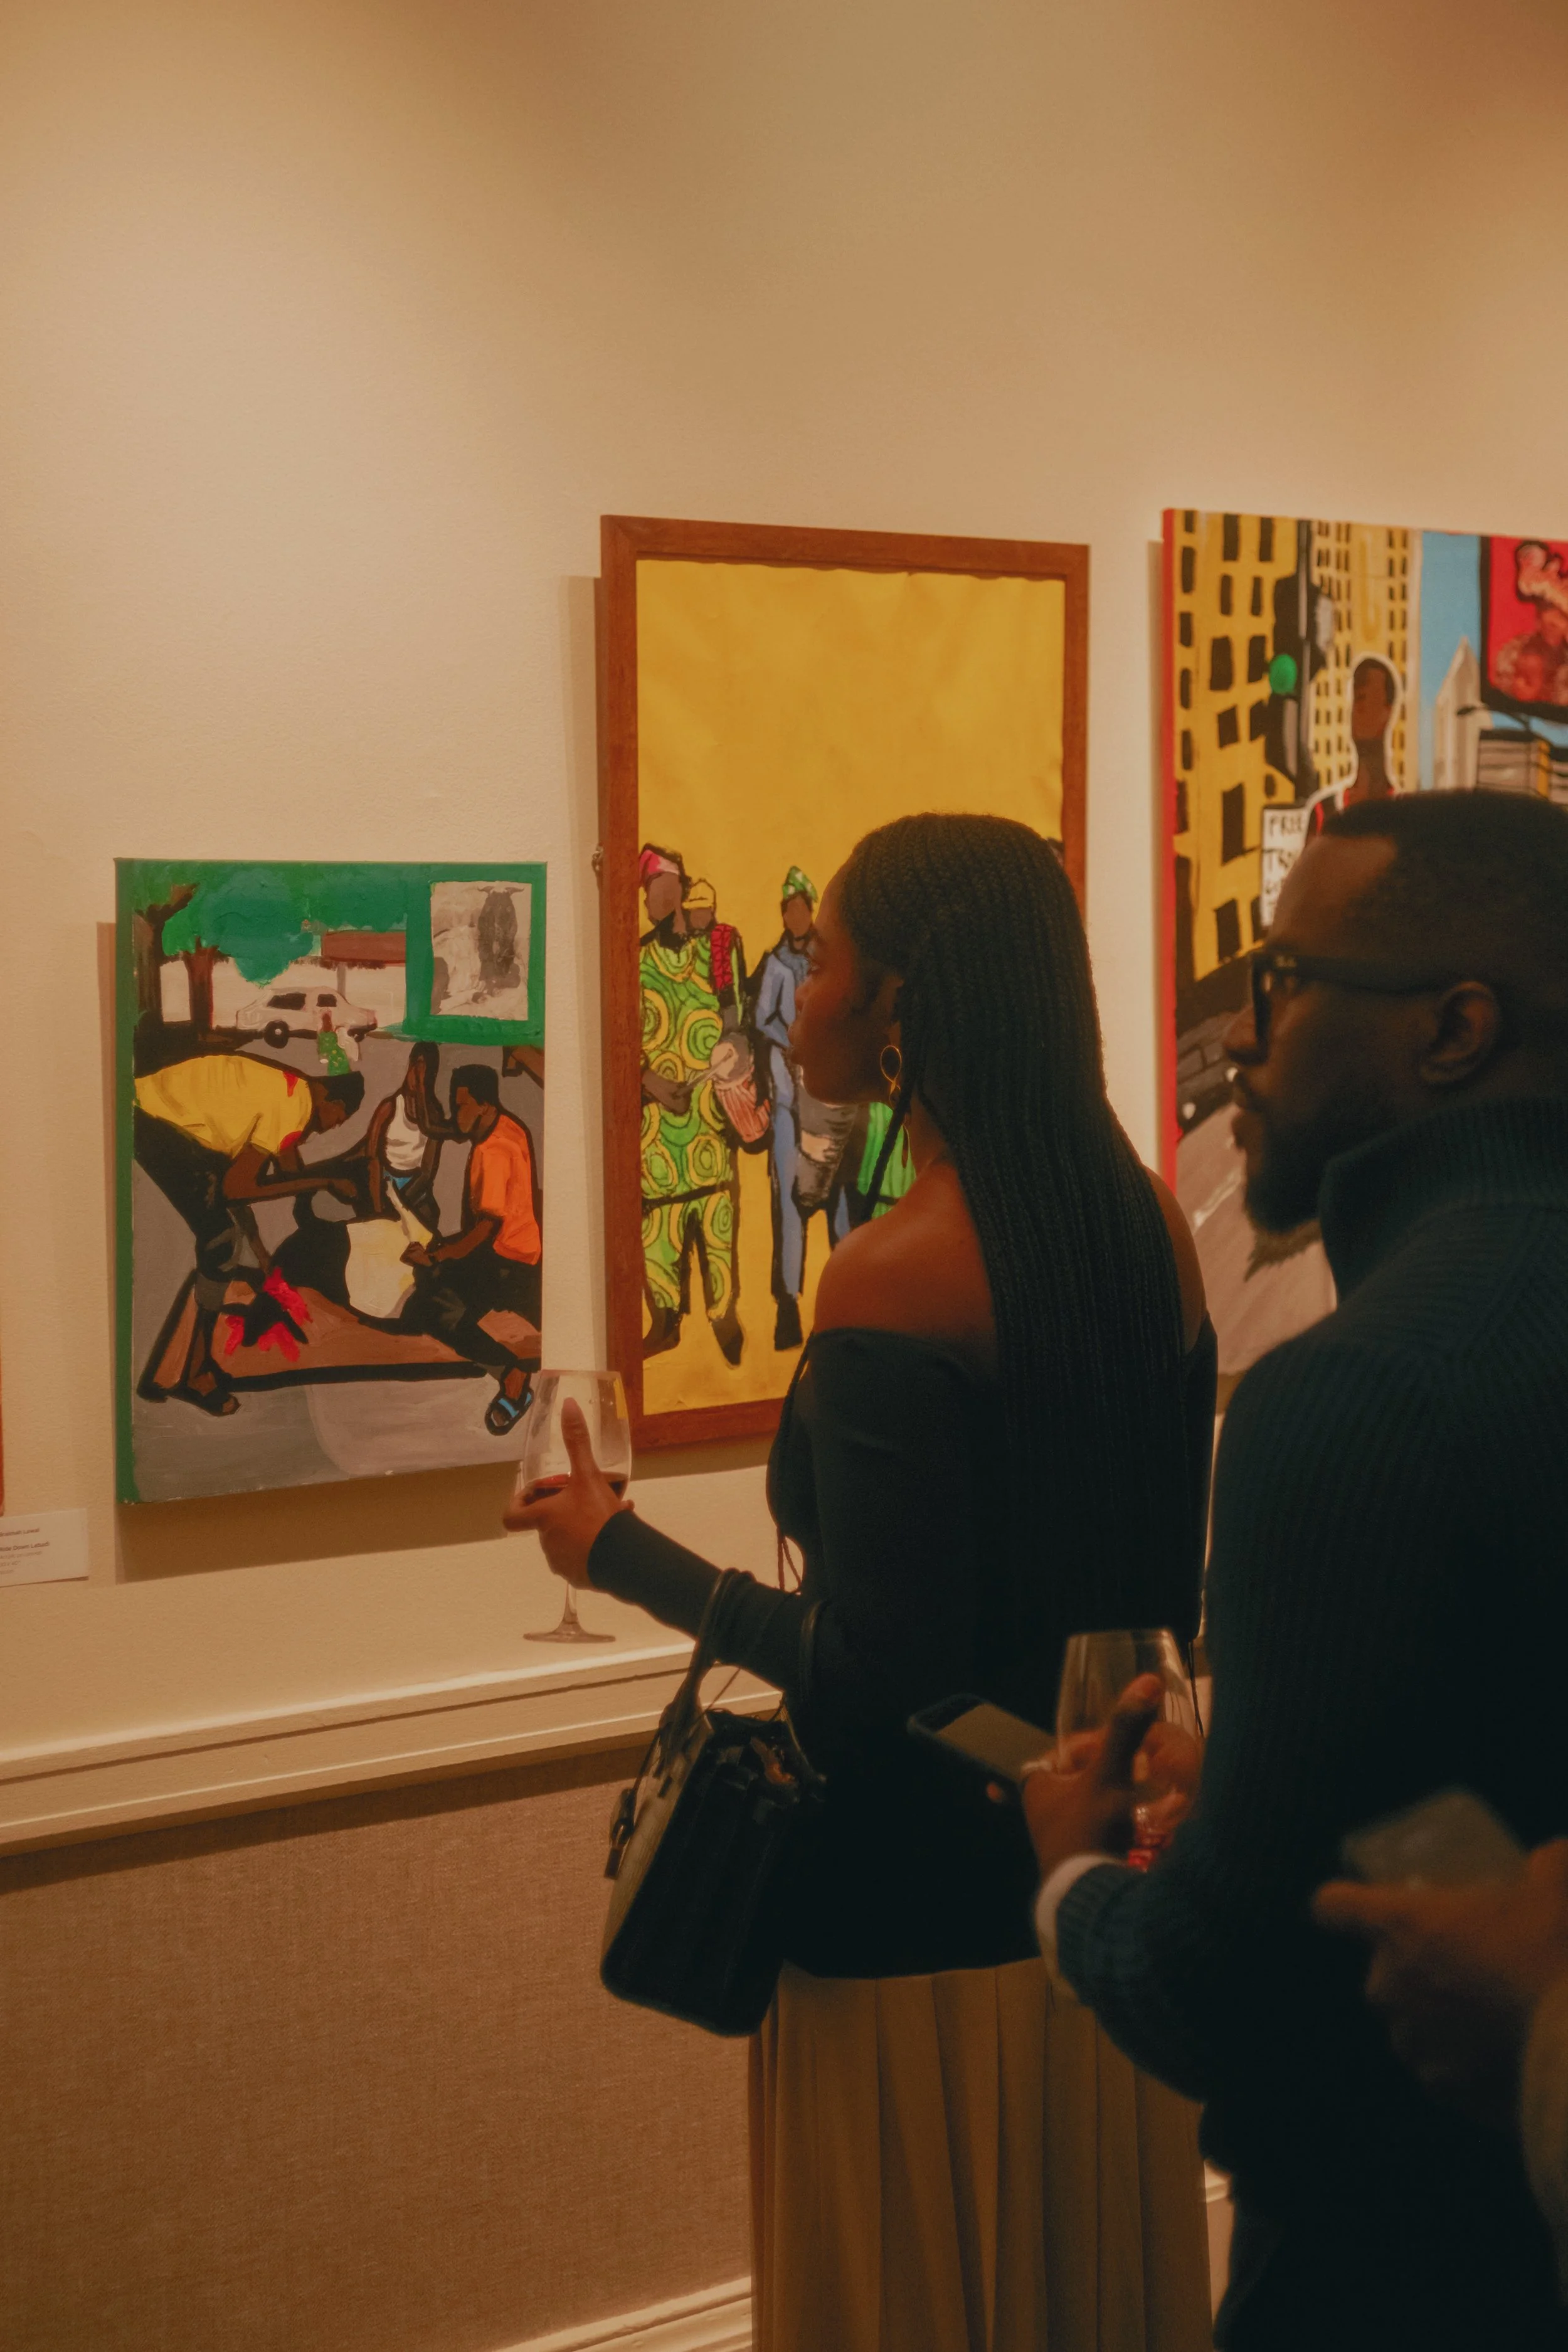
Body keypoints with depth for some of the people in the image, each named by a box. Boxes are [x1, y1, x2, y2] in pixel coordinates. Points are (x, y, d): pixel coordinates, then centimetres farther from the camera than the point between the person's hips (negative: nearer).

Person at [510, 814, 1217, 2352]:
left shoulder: (893, 1285, -23)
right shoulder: (1147, 1228, -1)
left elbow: (869, 1670, -21)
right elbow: (1169, 1583, 8)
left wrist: (622, 1551, -9)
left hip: (926, 1918, -7)